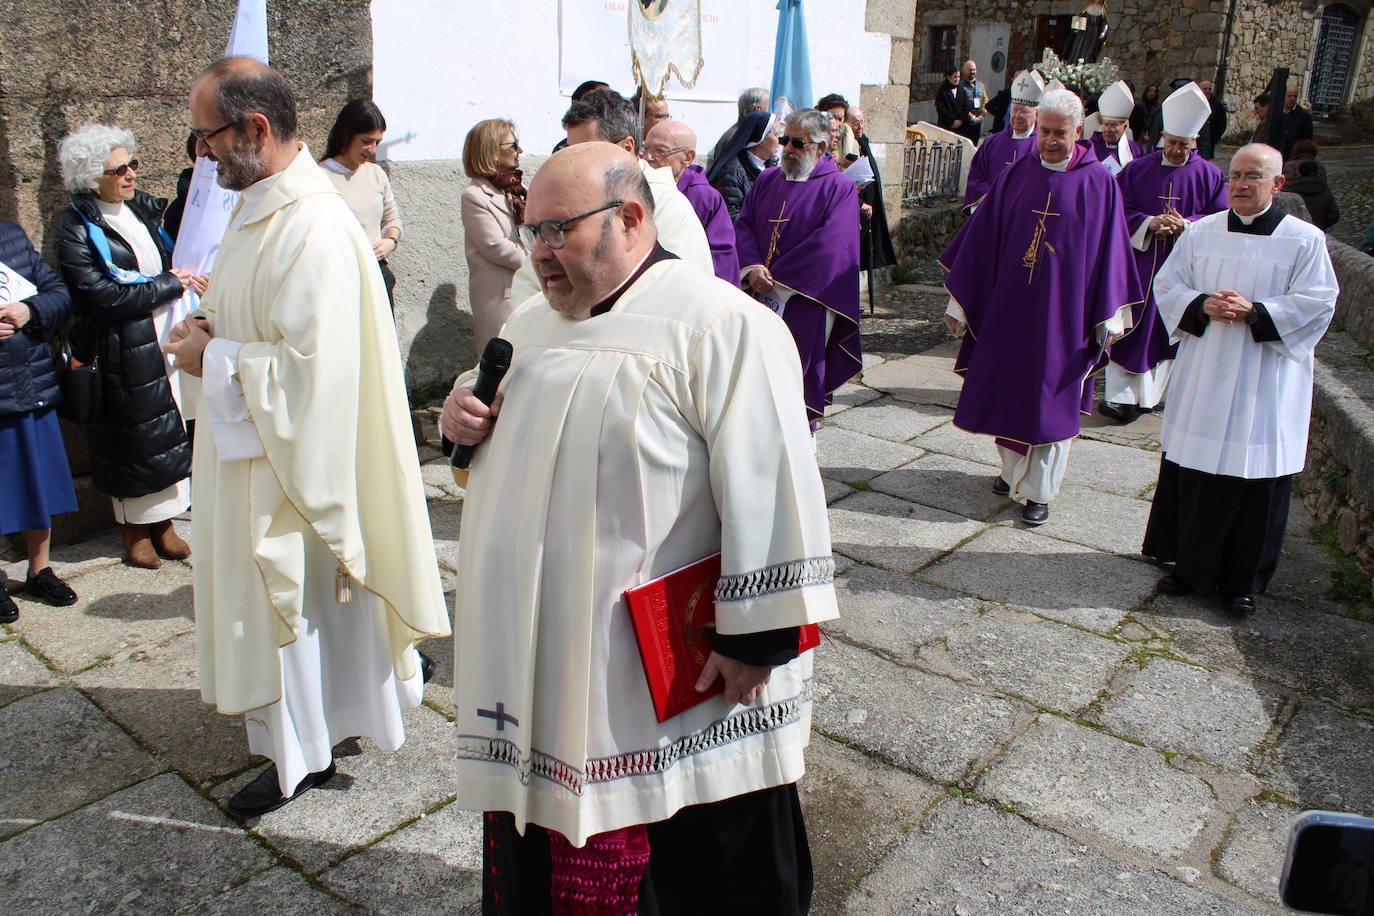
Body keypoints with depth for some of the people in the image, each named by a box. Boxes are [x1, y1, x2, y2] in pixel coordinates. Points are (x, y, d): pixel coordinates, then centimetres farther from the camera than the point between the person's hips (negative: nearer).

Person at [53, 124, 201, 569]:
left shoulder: (144, 207, 8)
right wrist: (169, 284, -15)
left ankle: (163, 520, 22)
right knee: (131, 438, 5)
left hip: (166, 340, 5)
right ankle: (134, 528, 23)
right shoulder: (75, 228, -10)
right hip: (121, 352, -5)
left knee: (169, 430, 9)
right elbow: (103, 297, -18)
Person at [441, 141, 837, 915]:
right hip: (531, 656, 7)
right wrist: (463, 418, 1)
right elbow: (512, 451, 23)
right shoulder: (533, 323, 10)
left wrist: (757, 637, -18)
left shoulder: (724, 326, -17)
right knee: (539, 851, 23)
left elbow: (772, 494, -19)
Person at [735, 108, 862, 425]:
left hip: (806, 299, -4)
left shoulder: (839, 188, -4)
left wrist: (778, 281, -18)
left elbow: (830, 245, -15)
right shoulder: (767, 180, 13)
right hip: (761, 296, 5)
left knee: (801, 366, 1)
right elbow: (743, 225, 7)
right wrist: (752, 267, -13)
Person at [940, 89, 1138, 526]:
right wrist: (959, 302, 3)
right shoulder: (1016, 175, 3)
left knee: (1050, 399, 3)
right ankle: (1014, 469, 33)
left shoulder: (1099, 183, -4)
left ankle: (1039, 491, 14)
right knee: (1008, 390, 12)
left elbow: (1109, 250, -2)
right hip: (1008, 305, 3)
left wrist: (1109, 317, -4)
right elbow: (981, 238, 5)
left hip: (1063, 311, -3)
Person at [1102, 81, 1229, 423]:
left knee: (1174, 329, 7)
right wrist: (1150, 223, -16)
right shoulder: (1137, 170, 4)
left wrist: (1187, 225, -15)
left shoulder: (1209, 175, 4)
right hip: (1140, 261, -1)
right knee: (1133, 329, -5)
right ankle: (1123, 394, -5)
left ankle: (1162, 390, 19)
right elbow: (1120, 210, 1)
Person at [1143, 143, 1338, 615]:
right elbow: (1167, 284, 5)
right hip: (1202, 377, 3)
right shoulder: (1202, 232, 7)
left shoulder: (1305, 240, -2)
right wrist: (1203, 306, -14)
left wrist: (1254, 312, -19)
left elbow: (1317, 304, -6)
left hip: (1265, 385, -2)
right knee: (1190, 471, 7)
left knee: (1256, 480, 3)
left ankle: (1242, 580, 17)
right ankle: (1189, 563, 23)